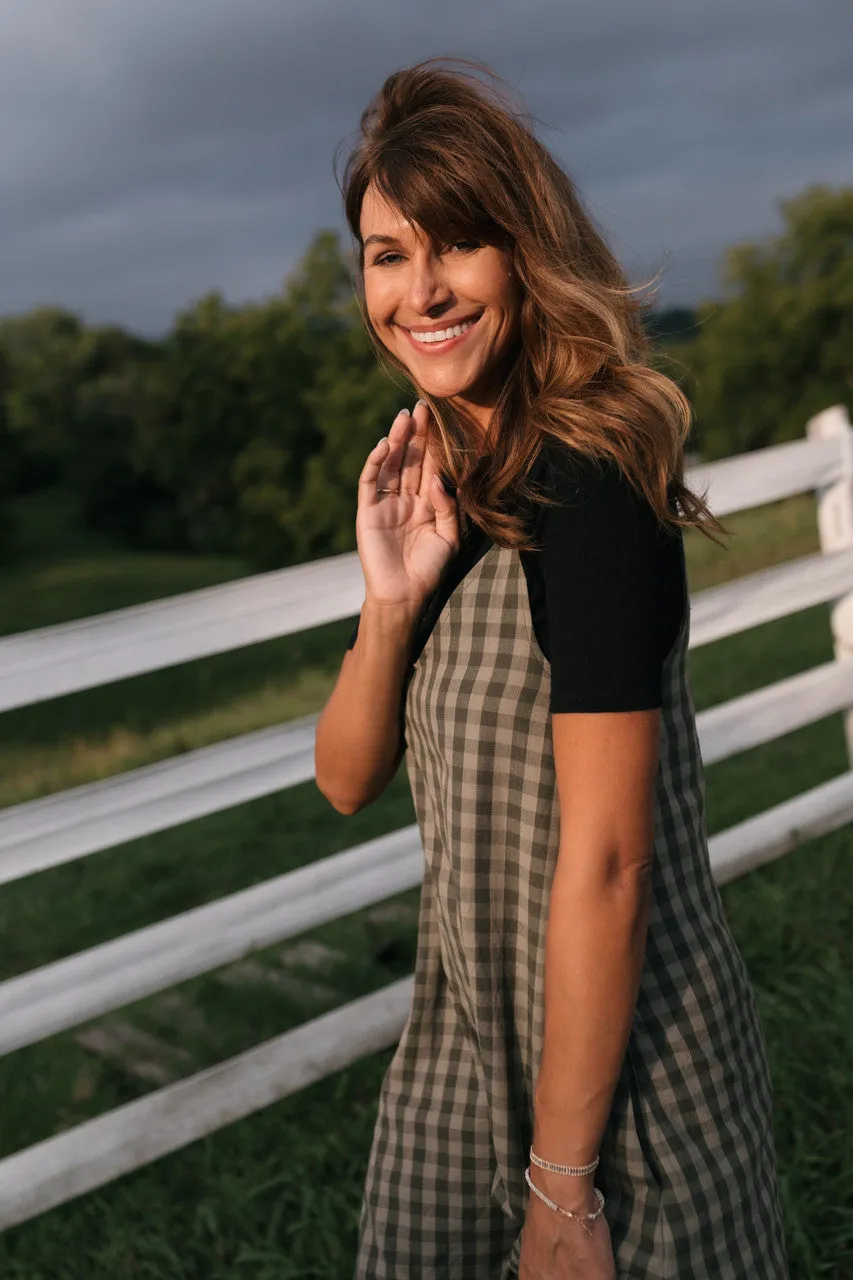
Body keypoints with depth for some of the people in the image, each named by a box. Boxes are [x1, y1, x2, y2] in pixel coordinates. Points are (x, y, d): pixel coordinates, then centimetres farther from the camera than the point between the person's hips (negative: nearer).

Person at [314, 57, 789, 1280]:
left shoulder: (589, 489, -23)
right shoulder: (447, 481, 1)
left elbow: (605, 868, -23)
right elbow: (348, 778, 2)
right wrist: (391, 602, -16)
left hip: (622, 1054, -7)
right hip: (468, 1034, 8)